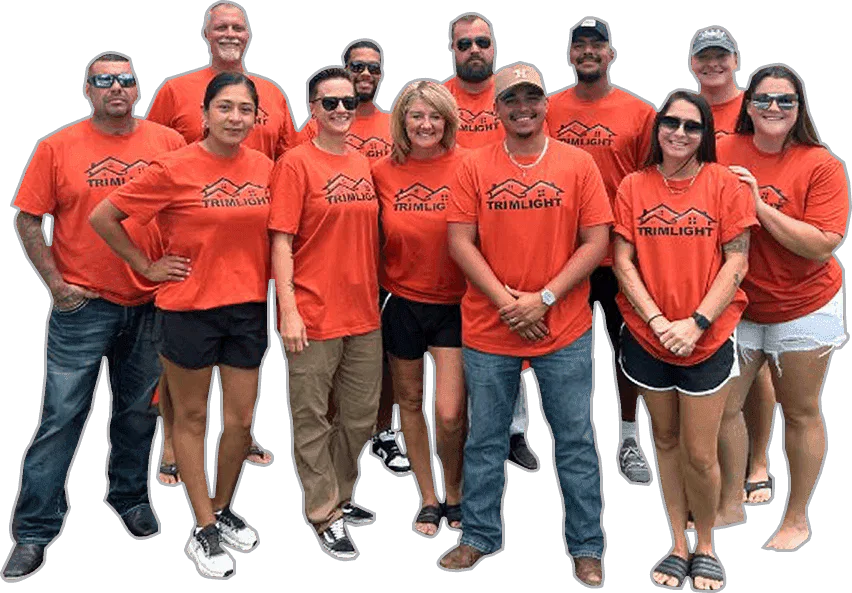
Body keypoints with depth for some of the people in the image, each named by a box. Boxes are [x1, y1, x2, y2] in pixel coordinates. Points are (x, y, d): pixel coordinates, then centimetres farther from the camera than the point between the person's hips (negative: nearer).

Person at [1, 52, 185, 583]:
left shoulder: (169, 143, 2)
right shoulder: (58, 148, -2)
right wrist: (56, 283, -7)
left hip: (151, 304, 2)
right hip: (83, 303, -2)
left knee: (141, 410, 15)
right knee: (62, 416, -1)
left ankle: (132, 498, 36)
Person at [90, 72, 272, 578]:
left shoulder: (266, 168, 0)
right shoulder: (175, 169, -12)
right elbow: (103, 218, -7)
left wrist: (267, 277, 4)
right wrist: (147, 266, -4)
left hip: (248, 307, 4)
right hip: (189, 308, -4)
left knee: (241, 419, 9)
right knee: (192, 418, 9)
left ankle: (223, 511, 32)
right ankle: (205, 531, 21)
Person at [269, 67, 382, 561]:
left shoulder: (365, 165, 10)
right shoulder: (296, 163, -7)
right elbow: (281, 241, -11)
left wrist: (378, 296, 12)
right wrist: (288, 311, -16)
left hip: (364, 314, 6)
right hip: (314, 316, -6)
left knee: (361, 417, 14)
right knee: (313, 419, 4)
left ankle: (339, 495, 32)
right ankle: (326, 512, 17)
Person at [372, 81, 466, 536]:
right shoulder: (383, 172, -1)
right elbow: (374, 237, 9)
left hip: (453, 304, -3)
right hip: (401, 301, 3)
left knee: (450, 413, -8)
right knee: (410, 401, 13)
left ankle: (454, 494, 20)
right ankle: (428, 499, 31)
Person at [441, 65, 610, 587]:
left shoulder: (578, 163, 0)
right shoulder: (476, 166, 1)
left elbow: (596, 242, -3)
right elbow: (460, 241, -3)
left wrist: (544, 298, -12)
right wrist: (505, 302, -12)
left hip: (564, 330, 0)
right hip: (488, 330, 1)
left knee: (576, 442, 7)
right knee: (485, 441, 11)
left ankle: (587, 547, 20)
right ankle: (480, 536, 27)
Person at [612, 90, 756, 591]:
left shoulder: (725, 184, -4)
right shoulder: (634, 187, 0)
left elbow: (737, 261, -6)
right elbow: (622, 262, -3)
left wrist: (696, 322, -15)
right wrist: (659, 321, -13)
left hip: (708, 339, -2)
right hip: (647, 337, 2)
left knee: (700, 455, 1)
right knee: (666, 441, 14)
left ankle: (705, 546, 25)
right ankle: (678, 545, 28)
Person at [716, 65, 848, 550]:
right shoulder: (725, 152, -5)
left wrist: (760, 205, -25)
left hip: (803, 309, -3)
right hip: (738, 304, 3)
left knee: (800, 413, 10)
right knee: (723, 406, 7)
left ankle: (797, 517, 28)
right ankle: (732, 502, 28)